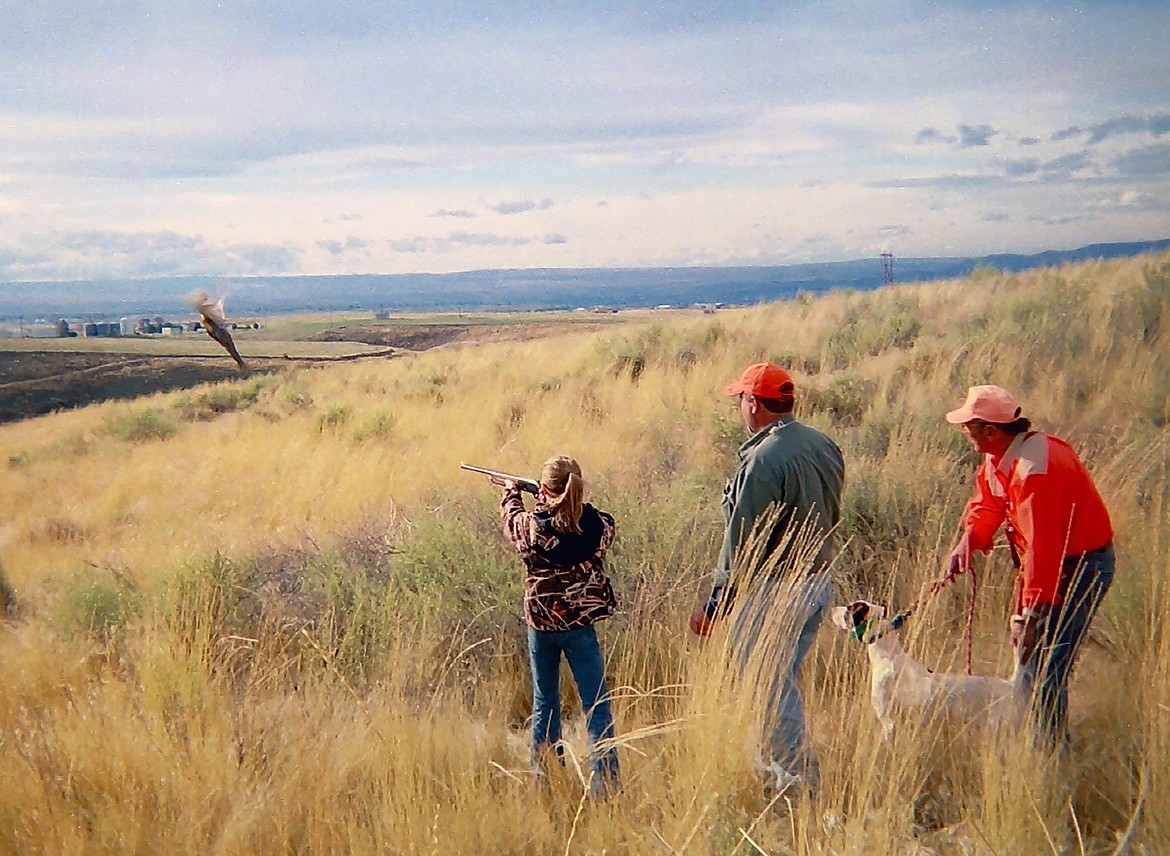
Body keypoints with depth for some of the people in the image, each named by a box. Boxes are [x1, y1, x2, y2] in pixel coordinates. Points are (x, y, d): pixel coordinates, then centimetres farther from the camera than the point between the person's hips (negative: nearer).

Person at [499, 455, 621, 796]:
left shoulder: (531, 526, -13)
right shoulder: (599, 525, -10)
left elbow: (512, 518, 11)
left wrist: (511, 493, 30)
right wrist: (555, 502, 25)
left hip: (541, 625, 1)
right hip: (581, 626, 0)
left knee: (545, 704, 15)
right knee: (596, 706, 4)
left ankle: (544, 777, 22)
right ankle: (605, 780, 0)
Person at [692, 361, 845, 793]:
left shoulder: (763, 460, -22)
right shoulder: (824, 445, 4)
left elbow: (742, 542, -20)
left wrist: (715, 605, -13)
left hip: (777, 590, -9)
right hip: (820, 581, 9)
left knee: (766, 684, 2)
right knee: (782, 679, 21)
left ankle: (799, 778, 6)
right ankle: (784, 766, 31)